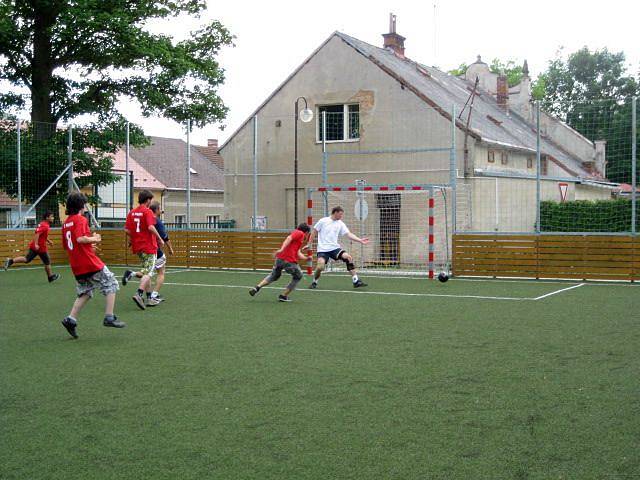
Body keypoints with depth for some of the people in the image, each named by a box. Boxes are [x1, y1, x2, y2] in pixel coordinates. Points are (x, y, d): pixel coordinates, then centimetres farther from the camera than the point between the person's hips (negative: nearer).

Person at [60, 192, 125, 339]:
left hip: (77, 266, 8)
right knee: (110, 285, 3)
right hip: (90, 263, -8)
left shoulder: (66, 222, 14)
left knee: (85, 292, 17)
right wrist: (94, 239, -10)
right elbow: (80, 238, -27)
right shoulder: (81, 220, -12)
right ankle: (109, 317, 0)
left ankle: (71, 318, 5)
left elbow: (65, 245, 21)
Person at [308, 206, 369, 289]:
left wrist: (360, 240, -13)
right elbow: (314, 232, 6)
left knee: (348, 257, -19)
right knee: (320, 267, -23)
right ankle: (314, 282, 8)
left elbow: (349, 234, -1)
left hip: (334, 248, 3)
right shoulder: (323, 221, -3)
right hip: (323, 250, -3)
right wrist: (309, 244, 6)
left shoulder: (340, 224, 6)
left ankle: (356, 281, -15)